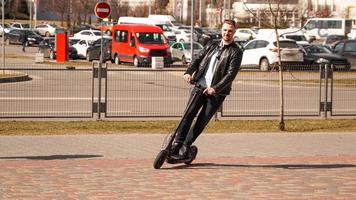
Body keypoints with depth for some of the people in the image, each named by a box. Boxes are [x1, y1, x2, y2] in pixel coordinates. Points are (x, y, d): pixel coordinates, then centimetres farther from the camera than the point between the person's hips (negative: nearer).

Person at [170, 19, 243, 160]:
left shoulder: (236, 52, -2)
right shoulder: (212, 45, 15)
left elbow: (231, 74, -12)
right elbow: (198, 59, 10)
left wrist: (215, 88, -22)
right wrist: (189, 72, -11)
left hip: (217, 92, -3)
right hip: (200, 86, 3)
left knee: (202, 120, -3)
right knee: (189, 114, -8)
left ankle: (185, 147, 7)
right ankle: (176, 144, -5)